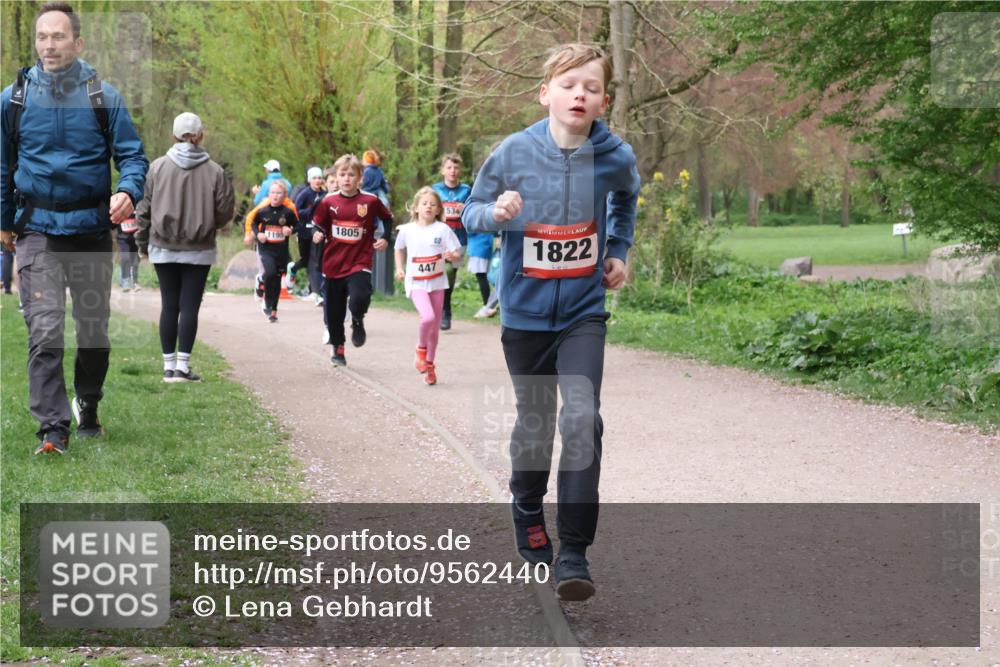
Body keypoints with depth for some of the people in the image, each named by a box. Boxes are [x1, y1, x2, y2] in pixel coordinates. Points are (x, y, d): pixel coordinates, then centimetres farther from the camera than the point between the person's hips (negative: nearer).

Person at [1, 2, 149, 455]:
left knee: (94, 330, 12)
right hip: (38, 231, -1)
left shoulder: (103, 97, -2)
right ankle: (52, 427, -13)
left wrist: (128, 192, -22)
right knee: (44, 330, -13)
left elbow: (132, 155, 0)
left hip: (91, 229, 1)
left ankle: (88, 408, 34)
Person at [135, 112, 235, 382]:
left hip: (163, 248, 1)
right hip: (199, 251, -1)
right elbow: (225, 211, -3)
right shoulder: (214, 171, -7)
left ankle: (169, 366, 10)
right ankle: (182, 365, 1)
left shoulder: (158, 167, -3)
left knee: (169, 306, 7)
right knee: (190, 306, 2)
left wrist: (143, 243, 12)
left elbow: (144, 209, 1)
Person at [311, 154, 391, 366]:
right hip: (333, 264, 3)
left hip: (359, 263, -2)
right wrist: (317, 235, -12)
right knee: (333, 310, 9)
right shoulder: (329, 202, -1)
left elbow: (388, 219, 12)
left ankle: (358, 322, 8)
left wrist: (385, 239, 1)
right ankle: (338, 349, 28)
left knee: (360, 298, -27)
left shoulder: (370, 201, -3)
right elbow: (318, 225, 10)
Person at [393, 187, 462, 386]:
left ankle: (429, 365, 26)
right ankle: (421, 349, 3)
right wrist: (399, 268, 6)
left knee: (435, 326, 8)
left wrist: (452, 255, -28)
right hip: (416, 282, -2)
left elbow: (457, 252, -6)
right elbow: (399, 249, 17)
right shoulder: (407, 230, -2)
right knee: (428, 317, -25)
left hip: (436, 282, 2)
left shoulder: (443, 229, -6)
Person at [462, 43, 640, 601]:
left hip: (584, 311, 0)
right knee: (535, 424, 12)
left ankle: (575, 553, -10)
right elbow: (471, 213, 0)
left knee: (582, 419, -15)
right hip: (526, 310, 0)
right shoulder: (515, 152, -11)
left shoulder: (615, 156, -7)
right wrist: (495, 213, -21)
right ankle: (528, 514, 40)